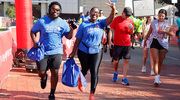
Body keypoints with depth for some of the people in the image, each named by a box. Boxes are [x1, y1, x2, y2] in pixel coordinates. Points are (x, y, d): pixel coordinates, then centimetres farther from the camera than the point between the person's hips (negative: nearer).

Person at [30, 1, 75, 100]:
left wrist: (72, 29, -13)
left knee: (55, 73, -4)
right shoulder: (41, 21, -2)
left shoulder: (63, 23, 4)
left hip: (56, 52, 1)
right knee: (41, 73, 0)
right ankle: (44, 78, 41)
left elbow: (69, 37, 6)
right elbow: (33, 31, 8)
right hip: (43, 51, -1)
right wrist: (35, 42, -7)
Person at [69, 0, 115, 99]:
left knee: (94, 72, -6)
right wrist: (73, 52, -1)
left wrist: (113, 9, -36)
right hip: (84, 51, 0)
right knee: (85, 70, 15)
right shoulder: (84, 24, -3)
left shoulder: (101, 23, 1)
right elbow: (78, 39, 0)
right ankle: (80, 80, 51)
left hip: (97, 51, 0)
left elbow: (110, 19, -18)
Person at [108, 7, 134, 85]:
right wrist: (109, 42, -5)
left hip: (127, 44, 2)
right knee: (116, 61, 7)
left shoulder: (130, 21, 5)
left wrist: (131, 29, -10)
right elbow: (111, 30, -1)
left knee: (126, 61, -4)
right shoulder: (117, 19, -4)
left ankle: (124, 79, -2)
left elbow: (131, 33, 13)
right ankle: (115, 72, 36)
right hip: (117, 43, -2)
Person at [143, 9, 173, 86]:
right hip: (154, 42, -1)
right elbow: (149, 33, 16)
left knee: (160, 62, 7)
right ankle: (156, 79, -19)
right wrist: (145, 41, 24)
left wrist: (164, 31, -14)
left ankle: (158, 76, 24)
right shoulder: (153, 23, 5)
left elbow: (171, 33, 2)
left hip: (163, 44, 1)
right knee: (155, 61, -12)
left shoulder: (167, 23, 6)